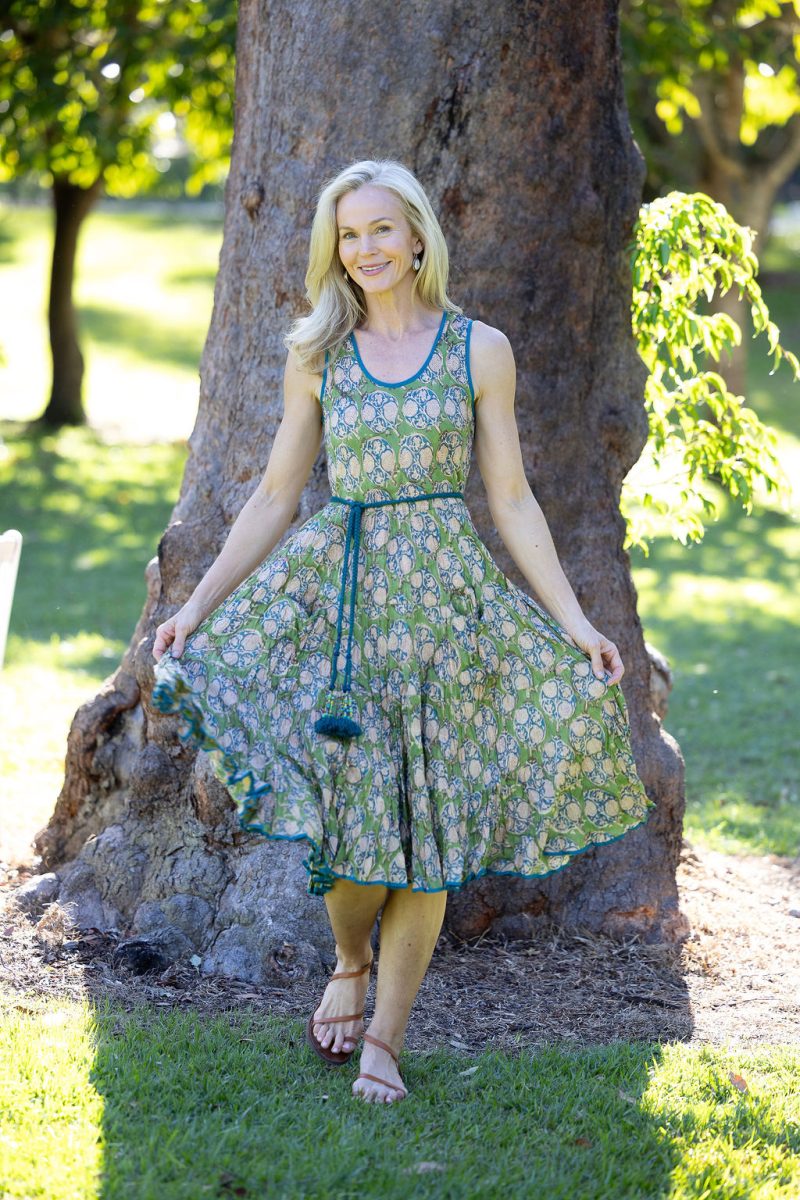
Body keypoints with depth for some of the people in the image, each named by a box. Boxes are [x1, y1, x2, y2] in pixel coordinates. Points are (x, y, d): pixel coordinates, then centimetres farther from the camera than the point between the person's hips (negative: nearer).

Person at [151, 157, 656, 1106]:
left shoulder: (479, 350, 3)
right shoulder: (316, 355, 7)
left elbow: (511, 501, 4)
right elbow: (274, 498, 10)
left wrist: (574, 621, -2)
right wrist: (197, 606, 4)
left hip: (443, 594, -1)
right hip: (334, 590, 1)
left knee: (426, 812, 0)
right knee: (343, 797, -3)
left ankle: (384, 1039, 11)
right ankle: (349, 963, 29)